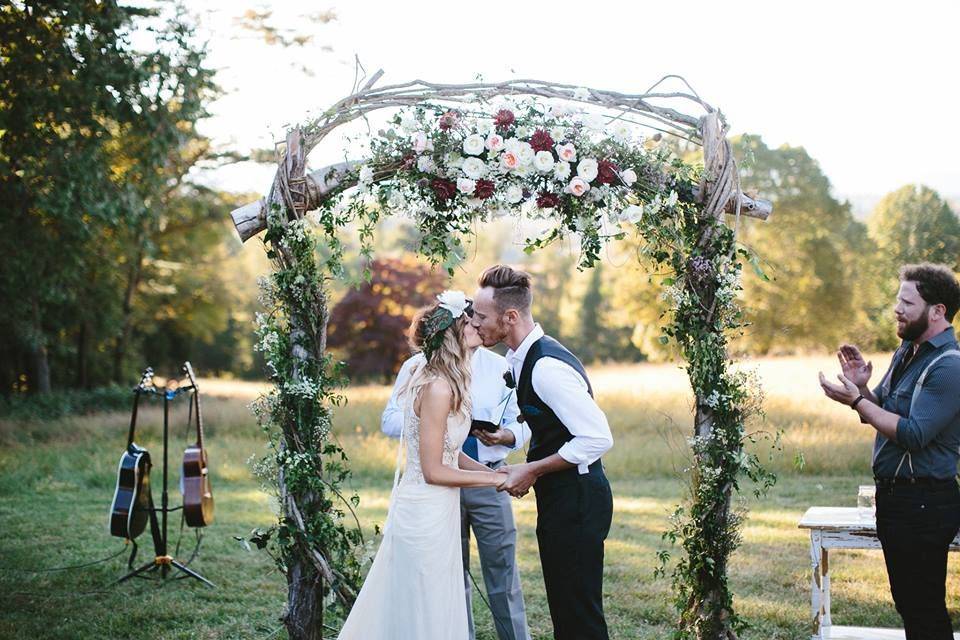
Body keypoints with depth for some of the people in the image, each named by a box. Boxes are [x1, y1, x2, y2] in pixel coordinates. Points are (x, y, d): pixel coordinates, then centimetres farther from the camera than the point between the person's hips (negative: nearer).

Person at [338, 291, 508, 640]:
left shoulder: (446, 382, 9)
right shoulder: (437, 387, -21)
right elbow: (434, 471, -19)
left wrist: (494, 471, 2)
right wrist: (493, 479, -12)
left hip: (437, 510, 10)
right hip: (427, 513, -10)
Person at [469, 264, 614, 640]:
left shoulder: (547, 367, -23)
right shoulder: (522, 358, 8)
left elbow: (598, 438, -26)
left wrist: (532, 470, -18)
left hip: (576, 498, -10)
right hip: (558, 497, 10)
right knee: (564, 608, 17)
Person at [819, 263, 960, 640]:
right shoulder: (907, 353, 13)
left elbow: (913, 435, -25)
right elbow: (880, 413, 18)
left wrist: (856, 400, -20)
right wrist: (862, 386, -2)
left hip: (924, 502, -10)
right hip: (895, 495, 10)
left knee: (924, 609, -3)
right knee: (908, 603, 17)